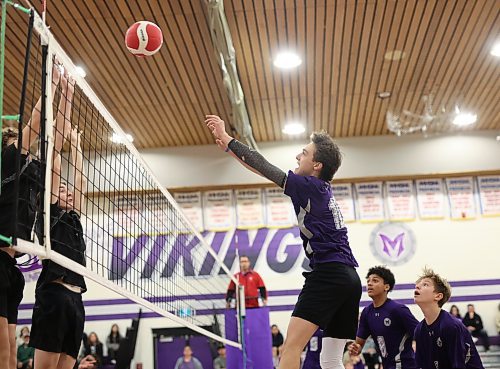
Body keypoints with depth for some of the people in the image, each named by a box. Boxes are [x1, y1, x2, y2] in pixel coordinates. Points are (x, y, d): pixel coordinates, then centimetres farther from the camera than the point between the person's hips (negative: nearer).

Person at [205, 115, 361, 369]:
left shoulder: (310, 186, -5)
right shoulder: (322, 189, 20)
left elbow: (265, 168, -2)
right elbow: (267, 170, 24)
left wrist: (228, 139, 6)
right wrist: (229, 148, 26)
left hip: (328, 273, -10)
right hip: (350, 278, 10)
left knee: (291, 346, -16)